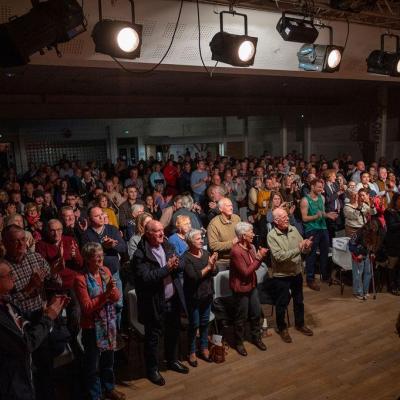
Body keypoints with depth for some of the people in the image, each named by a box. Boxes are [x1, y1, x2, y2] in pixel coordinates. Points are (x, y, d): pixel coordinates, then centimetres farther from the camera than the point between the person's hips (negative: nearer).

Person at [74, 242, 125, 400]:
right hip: (92, 326, -5)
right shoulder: (81, 279, -18)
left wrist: (113, 290, -22)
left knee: (108, 359, 22)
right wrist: (106, 293, -28)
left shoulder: (106, 271, -1)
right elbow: (87, 307, -20)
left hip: (109, 323, 5)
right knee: (92, 364, 11)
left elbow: (117, 297, 0)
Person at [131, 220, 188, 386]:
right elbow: (146, 278, -27)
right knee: (153, 337, 11)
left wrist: (176, 265, -13)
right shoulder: (140, 255, -18)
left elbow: (177, 266, 10)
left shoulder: (167, 246, 3)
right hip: (155, 303, -6)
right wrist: (167, 268, -25)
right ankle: (152, 369, 30)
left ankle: (172, 360, 44)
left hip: (173, 299, 7)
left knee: (173, 332, 22)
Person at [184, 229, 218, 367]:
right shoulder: (186, 257, -18)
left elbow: (214, 272, 2)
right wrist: (207, 267, -21)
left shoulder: (205, 253, 0)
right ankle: (192, 352, 23)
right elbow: (194, 277, -25)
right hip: (194, 296, -5)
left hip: (207, 294, 5)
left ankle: (204, 348, 33)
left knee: (205, 322, 17)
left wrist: (213, 264, -18)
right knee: (194, 324, 6)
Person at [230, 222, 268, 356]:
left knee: (256, 313, 18)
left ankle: (256, 337, 39)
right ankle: (239, 342, 28)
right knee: (241, 317, 8)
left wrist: (260, 256, -11)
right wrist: (259, 258, -23)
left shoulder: (250, 246, 0)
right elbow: (246, 272, -24)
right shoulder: (236, 251, -25)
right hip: (241, 288, -8)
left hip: (252, 285, 8)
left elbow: (254, 266, 7)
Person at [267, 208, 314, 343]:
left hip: (297, 273, 5)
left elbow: (304, 250, 2)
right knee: (282, 304, 12)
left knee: (299, 301, 22)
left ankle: (300, 324, 44)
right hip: (281, 276, -5)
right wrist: (298, 249, -30)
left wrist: (307, 246, -21)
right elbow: (279, 256, -27)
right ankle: (282, 328, 34)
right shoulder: (272, 235, -18)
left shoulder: (293, 229, -3)